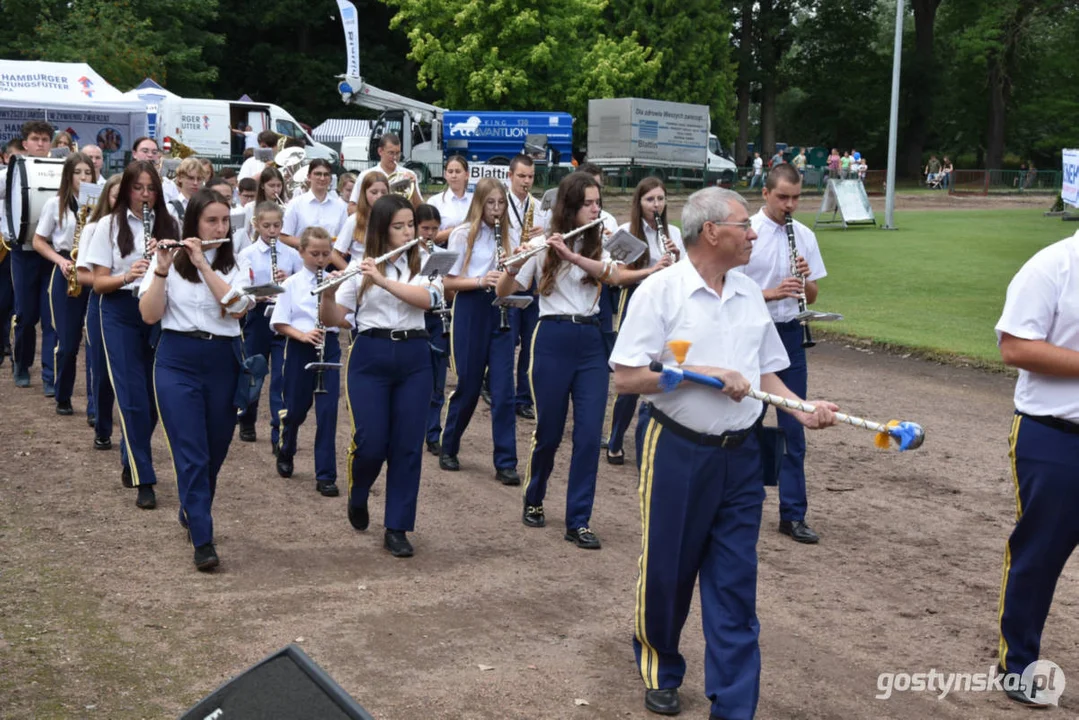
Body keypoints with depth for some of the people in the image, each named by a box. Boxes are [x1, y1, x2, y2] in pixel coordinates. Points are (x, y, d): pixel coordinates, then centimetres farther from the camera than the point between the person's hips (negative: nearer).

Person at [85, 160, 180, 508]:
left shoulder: (169, 224, 5)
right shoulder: (109, 225, -1)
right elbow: (98, 283, -4)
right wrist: (127, 276, -22)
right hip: (122, 314, -3)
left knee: (154, 397, 9)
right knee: (133, 398, -5)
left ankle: (132, 464, 31)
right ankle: (144, 480, -2)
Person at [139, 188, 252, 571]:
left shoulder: (235, 264, 6)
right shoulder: (169, 261, 0)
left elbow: (238, 307, -12)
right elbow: (149, 315, -8)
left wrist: (203, 263, -16)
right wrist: (163, 269, -20)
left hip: (224, 362, 3)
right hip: (178, 362, -3)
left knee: (214, 451, 13)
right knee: (191, 454, -8)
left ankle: (191, 514, 38)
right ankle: (203, 541, -7)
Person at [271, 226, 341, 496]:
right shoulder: (291, 284, -2)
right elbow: (279, 324, -4)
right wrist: (302, 335, -20)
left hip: (328, 347, 1)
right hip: (300, 349, -1)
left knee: (327, 410, -5)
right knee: (297, 408, 10)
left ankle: (325, 475, 0)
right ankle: (286, 454, 40)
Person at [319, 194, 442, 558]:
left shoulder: (425, 263, 5)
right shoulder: (362, 267, 4)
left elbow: (426, 298, -15)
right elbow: (333, 319, 1)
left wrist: (382, 280, -24)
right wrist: (327, 295, -20)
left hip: (413, 358, 1)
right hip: (370, 357, -1)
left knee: (407, 445, 0)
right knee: (370, 442, -6)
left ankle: (397, 528, 10)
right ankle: (357, 497, 26)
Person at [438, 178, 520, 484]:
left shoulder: (507, 236, 9)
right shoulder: (463, 235, -3)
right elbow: (449, 282, -6)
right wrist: (480, 280, -21)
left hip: (502, 313, 3)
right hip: (471, 313, -3)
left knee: (503, 389, -3)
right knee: (468, 386, 5)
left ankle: (506, 463, 1)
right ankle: (448, 448, 27)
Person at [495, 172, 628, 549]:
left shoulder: (597, 246, 9)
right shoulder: (543, 246, -1)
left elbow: (615, 275, -13)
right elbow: (503, 291, -4)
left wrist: (571, 254, -25)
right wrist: (513, 267, -26)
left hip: (591, 343, 3)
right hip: (553, 341, -3)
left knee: (589, 434, -4)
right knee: (549, 431, 5)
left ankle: (578, 522, 3)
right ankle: (534, 500, 31)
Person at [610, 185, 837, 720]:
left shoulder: (749, 294, 8)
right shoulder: (661, 291, -10)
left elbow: (765, 370, 14)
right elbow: (626, 378, -15)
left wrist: (803, 411, -2)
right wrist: (703, 374, -19)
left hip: (740, 455, 5)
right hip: (675, 451, -4)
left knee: (735, 584, 5)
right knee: (666, 572, 10)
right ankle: (660, 670, 35)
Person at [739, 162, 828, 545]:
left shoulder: (804, 236, 6)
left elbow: (812, 298, 11)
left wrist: (806, 279, -11)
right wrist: (772, 292, -24)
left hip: (789, 335, 4)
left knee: (793, 428, 5)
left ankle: (793, 515, 11)